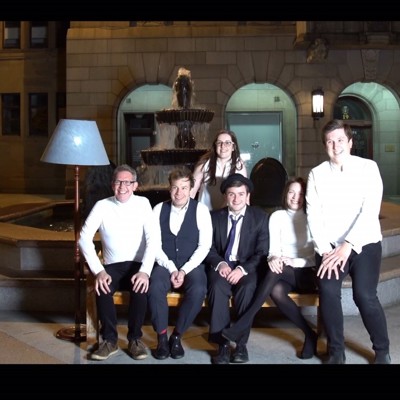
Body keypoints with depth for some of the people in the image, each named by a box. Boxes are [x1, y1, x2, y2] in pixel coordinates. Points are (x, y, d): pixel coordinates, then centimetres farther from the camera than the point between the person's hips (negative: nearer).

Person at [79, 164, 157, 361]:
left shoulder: (143, 203, -1)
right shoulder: (102, 206, 0)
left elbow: (153, 239, -9)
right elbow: (84, 239, -8)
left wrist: (145, 271, -24)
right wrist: (98, 271, -21)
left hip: (137, 265, -1)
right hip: (112, 266, 1)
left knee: (141, 287, -32)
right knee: (102, 288, -30)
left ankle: (135, 338, -10)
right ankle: (110, 339, -10)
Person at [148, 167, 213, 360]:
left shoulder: (201, 210, 0)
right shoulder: (159, 209, 5)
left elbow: (204, 245, -5)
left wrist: (185, 270, -15)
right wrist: (171, 269, -12)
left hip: (191, 266, -1)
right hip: (165, 265, 1)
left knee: (198, 290, -32)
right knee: (155, 287, -31)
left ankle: (177, 336, -11)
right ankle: (162, 337, -12)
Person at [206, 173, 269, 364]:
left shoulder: (260, 216, 4)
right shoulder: (215, 216, 10)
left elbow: (262, 252, -3)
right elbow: (208, 247, 6)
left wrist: (242, 269, -19)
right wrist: (219, 263, -16)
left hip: (247, 268, -1)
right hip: (222, 266, 1)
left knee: (247, 288, -34)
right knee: (217, 287, -32)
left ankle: (241, 343, -22)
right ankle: (222, 343, -24)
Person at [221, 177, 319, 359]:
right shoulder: (277, 216, 8)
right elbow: (273, 249, 0)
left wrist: (295, 262, -20)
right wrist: (274, 259, -25)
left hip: (308, 274, -2)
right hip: (285, 274, 2)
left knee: (276, 272, -35)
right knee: (276, 290, -36)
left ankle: (244, 323, -36)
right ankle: (309, 335, -22)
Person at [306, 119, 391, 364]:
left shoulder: (368, 168, -2)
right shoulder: (317, 174, 5)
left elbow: (370, 211, -12)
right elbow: (314, 215, -1)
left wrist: (348, 245, -20)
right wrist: (325, 250, -13)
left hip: (364, 244, -2)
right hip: (330, 247, 2)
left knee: (365, 295, -17)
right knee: (328, 292, -19)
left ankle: (382, 351, 7)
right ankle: (336, 351, 1)